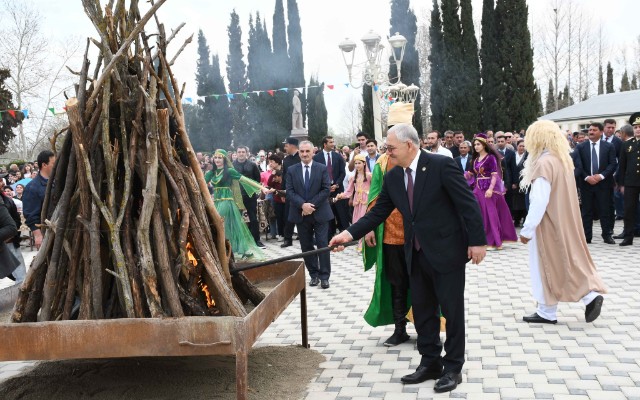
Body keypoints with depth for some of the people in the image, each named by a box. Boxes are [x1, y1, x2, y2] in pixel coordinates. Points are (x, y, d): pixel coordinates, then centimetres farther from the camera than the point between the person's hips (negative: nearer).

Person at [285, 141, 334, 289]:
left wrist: (312, 205, -14)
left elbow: (326, 189, -6)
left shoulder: (322, 168, 1)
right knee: (306, 246, 7)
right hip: (301, 214, 2)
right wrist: (303, 205, -17)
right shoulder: (291, 170, 5)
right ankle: (314, 274, 18)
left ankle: (324, 276, 5)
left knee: (322, 245, -2)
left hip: (320, 213, -2)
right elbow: (290, 192, -2)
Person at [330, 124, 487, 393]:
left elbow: (468, 203, -13)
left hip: (446, 251, -6)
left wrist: (477, 241, -16)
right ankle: (430, 363, 29)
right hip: (416, 254, 6)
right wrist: (350, 233, -5)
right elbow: (378, 212, 6)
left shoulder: (442, 165, -14)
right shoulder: (392, 177, 4)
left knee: (452, 311, 5)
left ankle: (453, 368, 19)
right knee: (422, 311, 14)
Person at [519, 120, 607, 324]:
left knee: (548, 266, 2)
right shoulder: (565, 159, 7)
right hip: (565, 221, 8)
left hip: (550, 223, -8)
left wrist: (527, 229, -18)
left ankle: (547, 313, 10)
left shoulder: (544, 163, -21)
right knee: (569, 260, 15)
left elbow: (539, 201, -24)